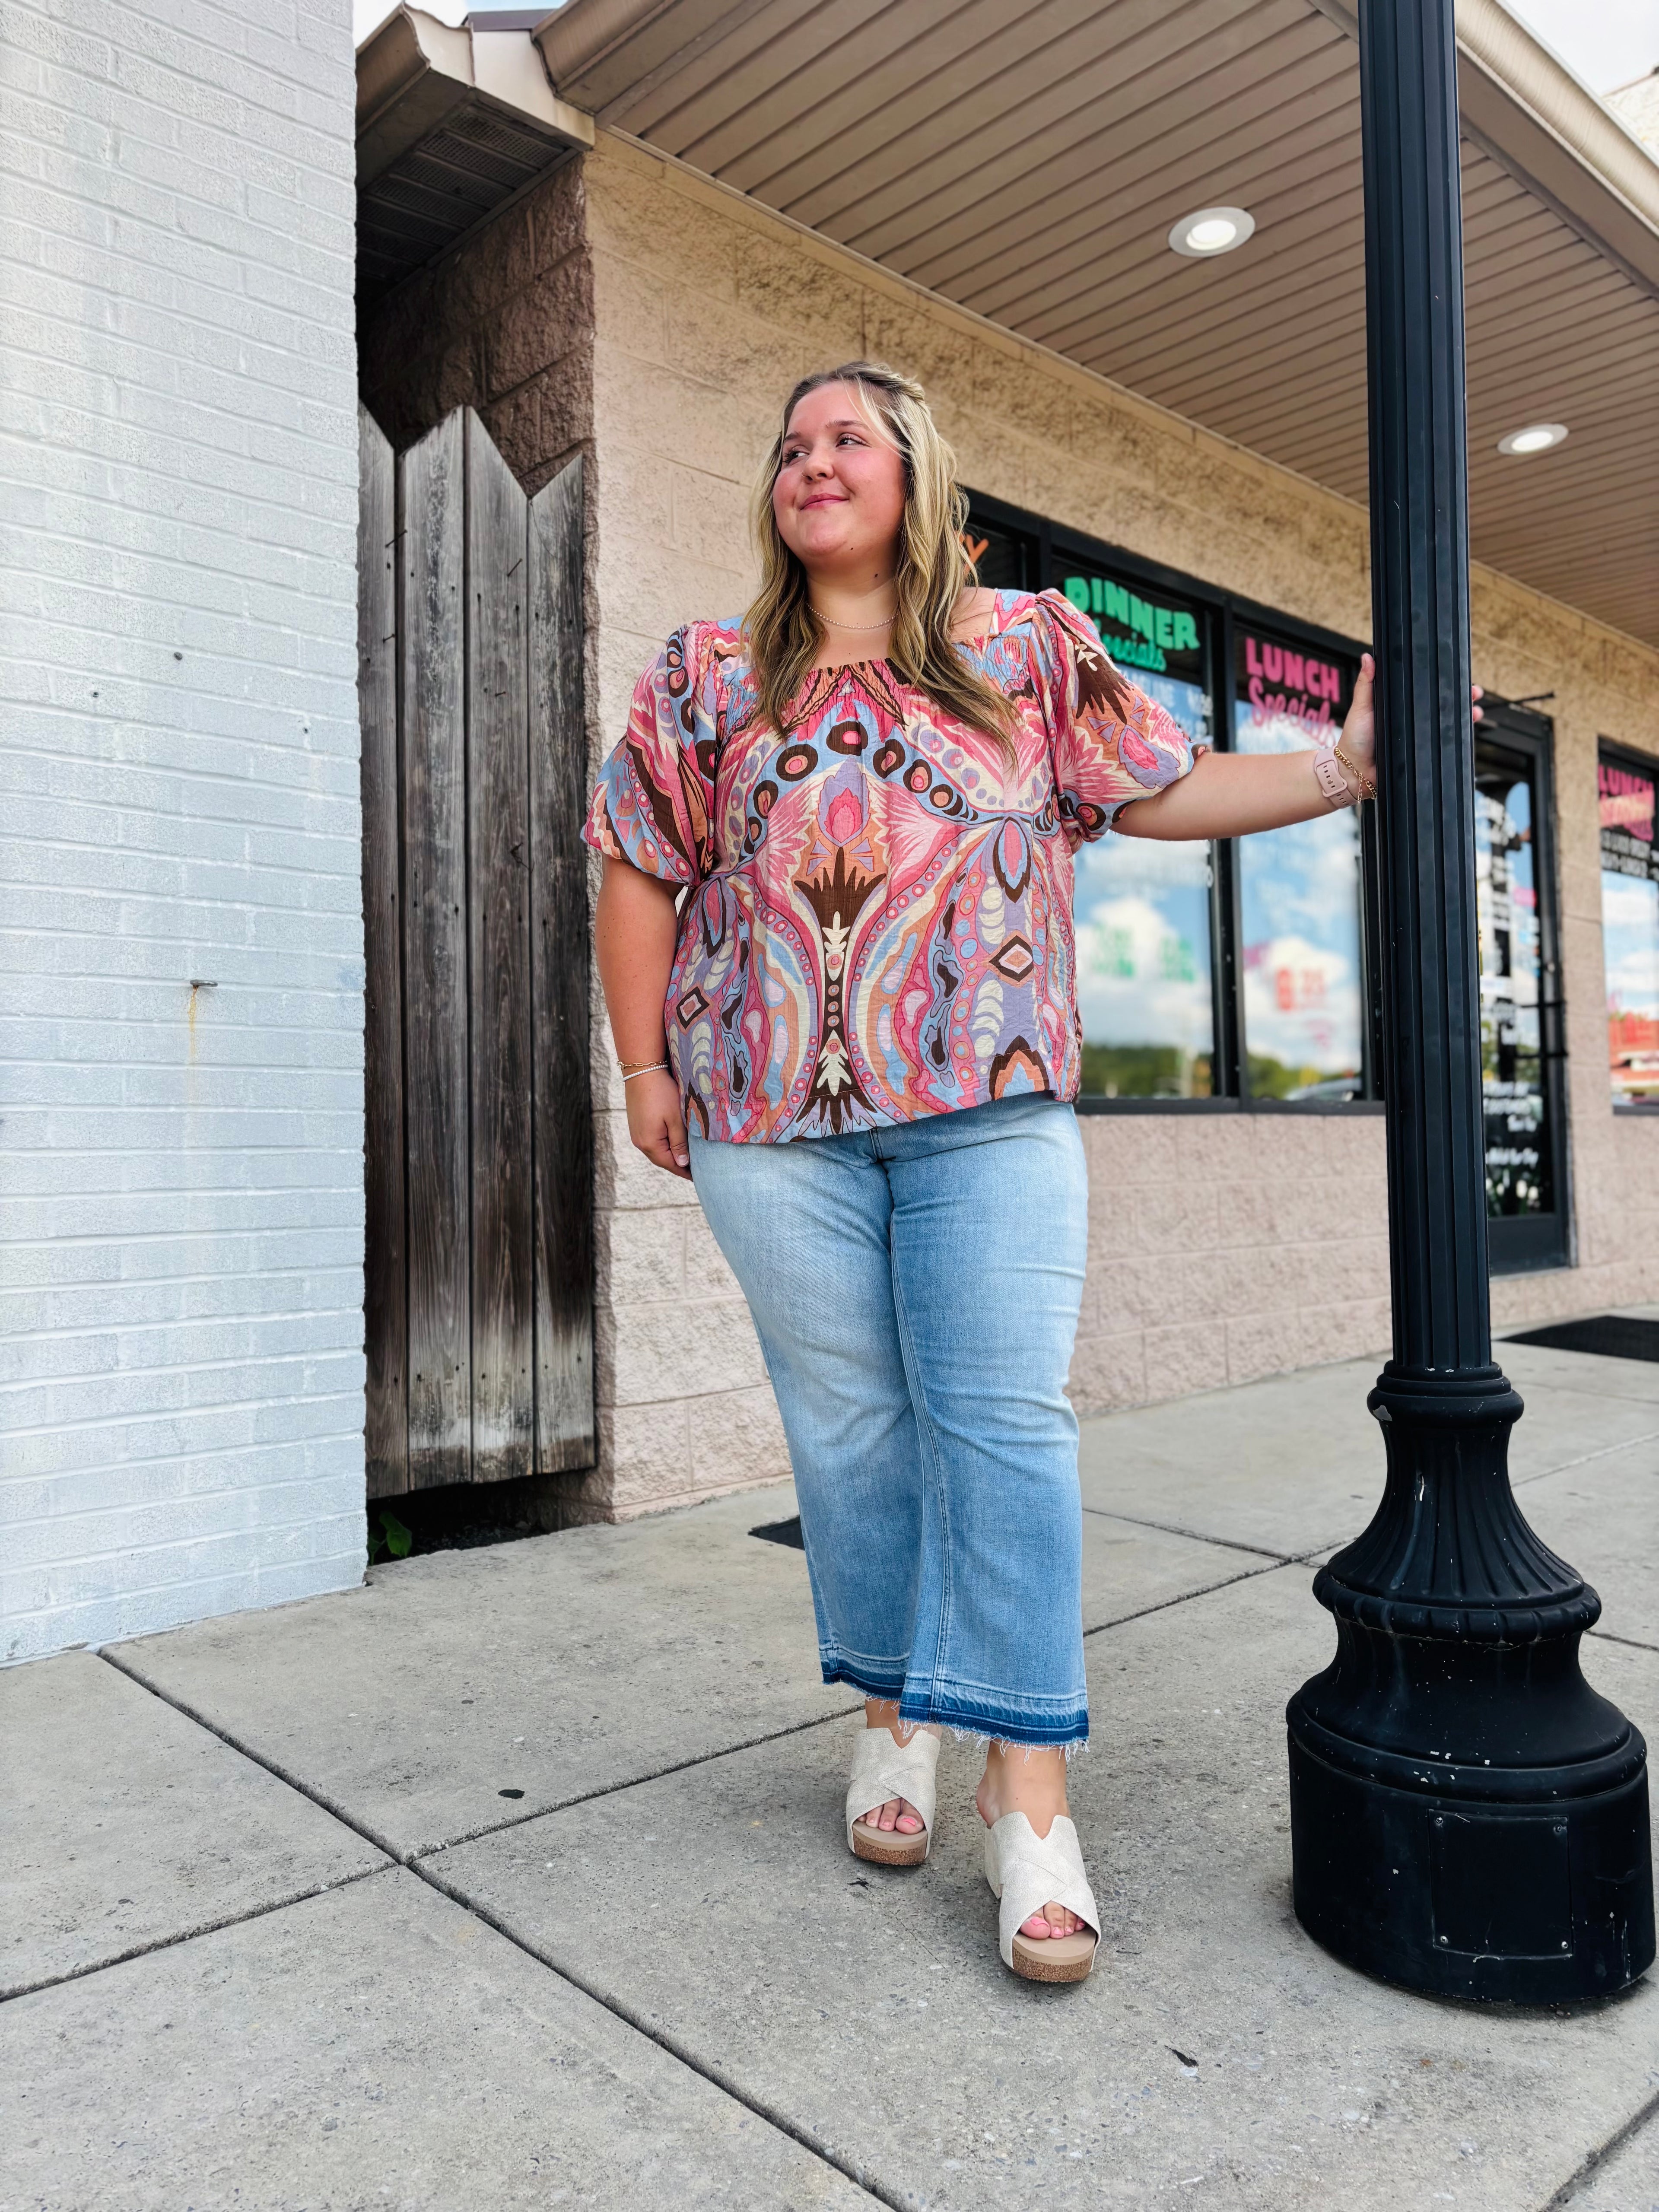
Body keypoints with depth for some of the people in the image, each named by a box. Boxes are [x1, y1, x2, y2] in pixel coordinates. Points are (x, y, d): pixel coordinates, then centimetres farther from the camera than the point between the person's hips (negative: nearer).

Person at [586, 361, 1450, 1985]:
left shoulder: (1029, 648, 12)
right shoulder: (706, 676, 13)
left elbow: (1165, 789, 12)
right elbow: (639, 872, 12)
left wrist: (1343, 766, 3)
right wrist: (645, 1069, 7)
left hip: (986, 1113, -1)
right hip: (776, 1118, 2)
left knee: (1003, 1421, -7)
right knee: (851, 1424, 6)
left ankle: (1027, 1796, 2)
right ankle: (891, 1717, 25)